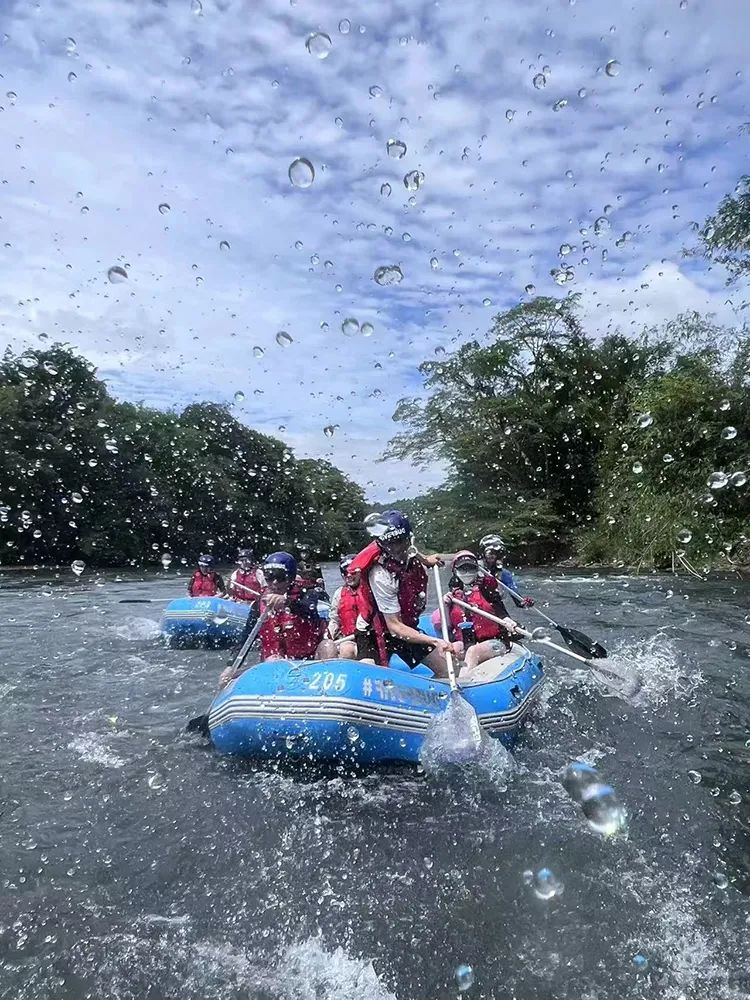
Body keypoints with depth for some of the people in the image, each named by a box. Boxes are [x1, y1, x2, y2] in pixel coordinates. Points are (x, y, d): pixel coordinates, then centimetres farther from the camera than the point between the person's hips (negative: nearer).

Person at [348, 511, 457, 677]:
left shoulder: (410, 553, -10)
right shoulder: (381, 575, -32)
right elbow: (394, 626, -31)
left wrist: (426, 560, 10)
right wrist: (434, 641, -38)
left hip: (406, 627, 7)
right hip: (374, 632, -7)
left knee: (447, 670, 4)